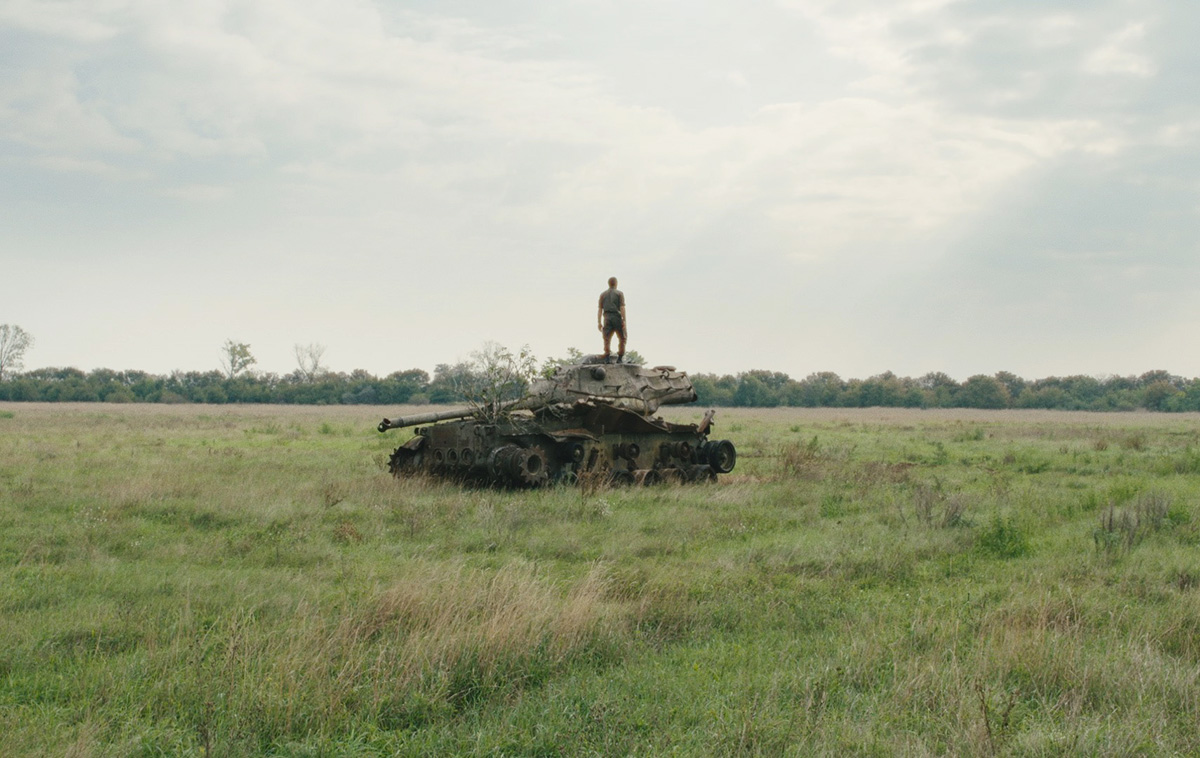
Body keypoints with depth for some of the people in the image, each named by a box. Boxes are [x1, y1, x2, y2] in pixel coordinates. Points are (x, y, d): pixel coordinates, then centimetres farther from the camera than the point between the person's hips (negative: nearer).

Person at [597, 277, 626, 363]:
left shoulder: (603, 294, 13)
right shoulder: (619, 293, 4)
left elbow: (600, 309, 7)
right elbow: (622, 307, -7)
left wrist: (599, 322, 6)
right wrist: (624, 321, -9)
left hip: (607, 318, 2)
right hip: (617, 317, -2)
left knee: (607, 339, 1)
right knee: (622, 338, 9)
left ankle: (607, 358, -14)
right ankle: (620, 358, 2)